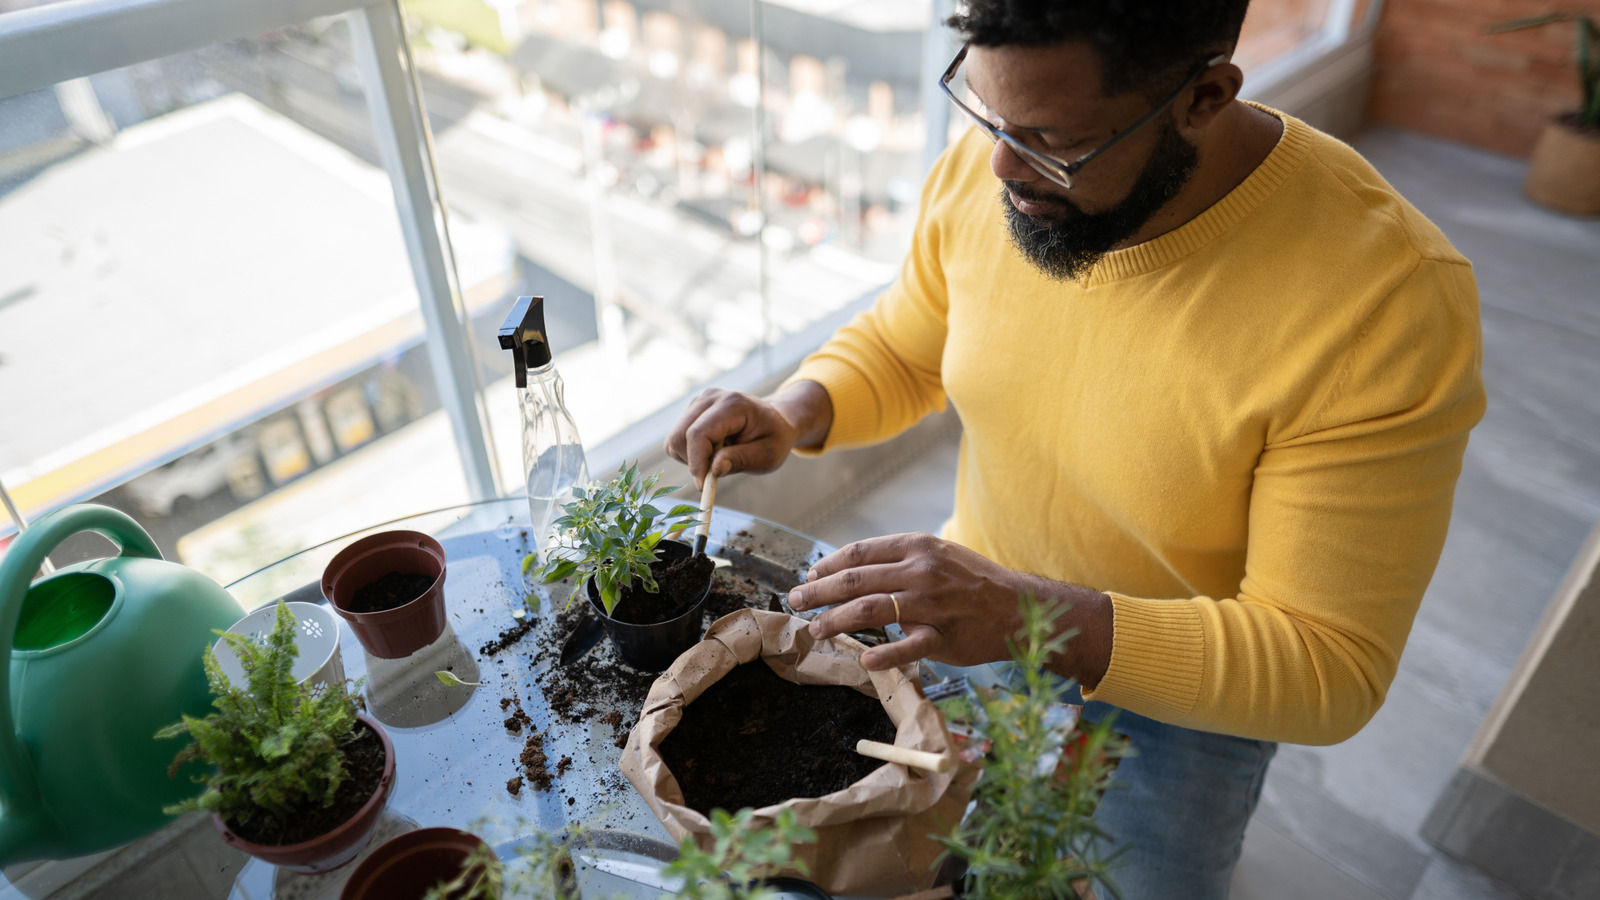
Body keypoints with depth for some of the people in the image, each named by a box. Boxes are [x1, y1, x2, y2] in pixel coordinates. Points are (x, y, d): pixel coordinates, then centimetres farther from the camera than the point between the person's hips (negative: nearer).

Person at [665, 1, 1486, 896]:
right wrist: (794, 412, -20)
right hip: (972, 619, 4)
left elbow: (1331, 669, -27)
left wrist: (1046, 622, -41)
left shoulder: (1389, 301, -32)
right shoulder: (984, 166, -17)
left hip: (1175, 700, -3)